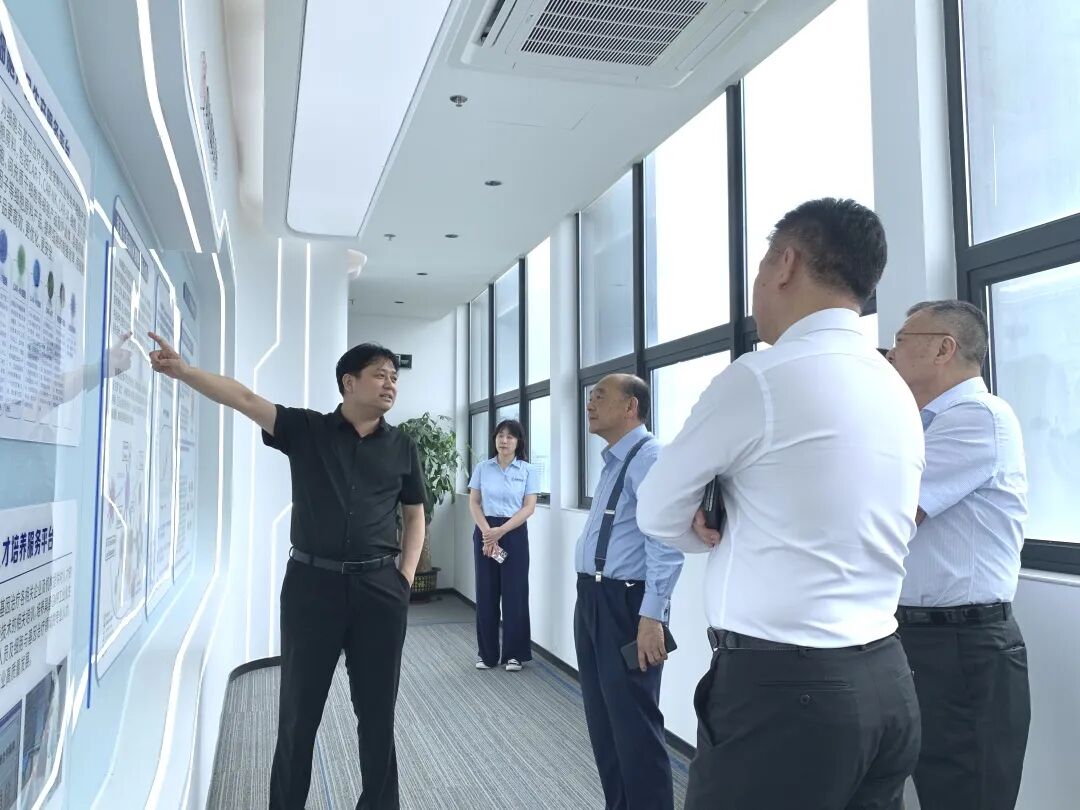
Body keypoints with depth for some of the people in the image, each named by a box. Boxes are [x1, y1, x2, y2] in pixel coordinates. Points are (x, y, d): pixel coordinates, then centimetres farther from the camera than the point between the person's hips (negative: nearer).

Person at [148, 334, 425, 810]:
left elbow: (414, 516, 13)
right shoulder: (307, 430, 0)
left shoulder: (401, 447, 6)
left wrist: (406, 576, 2)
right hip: (312, 582, -1)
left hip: (379, 587, 2)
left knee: (377, 707, 11)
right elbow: (244, 399, -10)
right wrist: (183, 371, -22)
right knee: (300, 707, 10)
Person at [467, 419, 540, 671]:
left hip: (514, 534, -2)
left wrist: (500, 531, -14)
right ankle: (486, 653, 18)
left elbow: (529, 507, -6)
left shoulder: (528, 470, -2)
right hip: (485, 532, 2)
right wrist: (487, 532, -11)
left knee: (514, 594, 2)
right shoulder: (482, 468, 4)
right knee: (486, 593, 7)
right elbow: (473, 503, 4)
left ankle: (514, 653, 14)